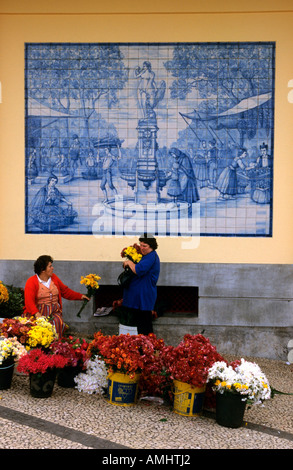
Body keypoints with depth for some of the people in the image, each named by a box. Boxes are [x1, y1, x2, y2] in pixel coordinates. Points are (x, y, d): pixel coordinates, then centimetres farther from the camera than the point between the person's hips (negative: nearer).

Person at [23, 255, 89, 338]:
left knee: (58, 323, -28)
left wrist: (80, 296, 16)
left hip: (54, 311, 4)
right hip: (37, 311, -4)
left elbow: (65, 291, 24)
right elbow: (29, 301, -16)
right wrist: (36, 314, -33)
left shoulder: (54, 278, 14)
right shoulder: (31, 281, -4)